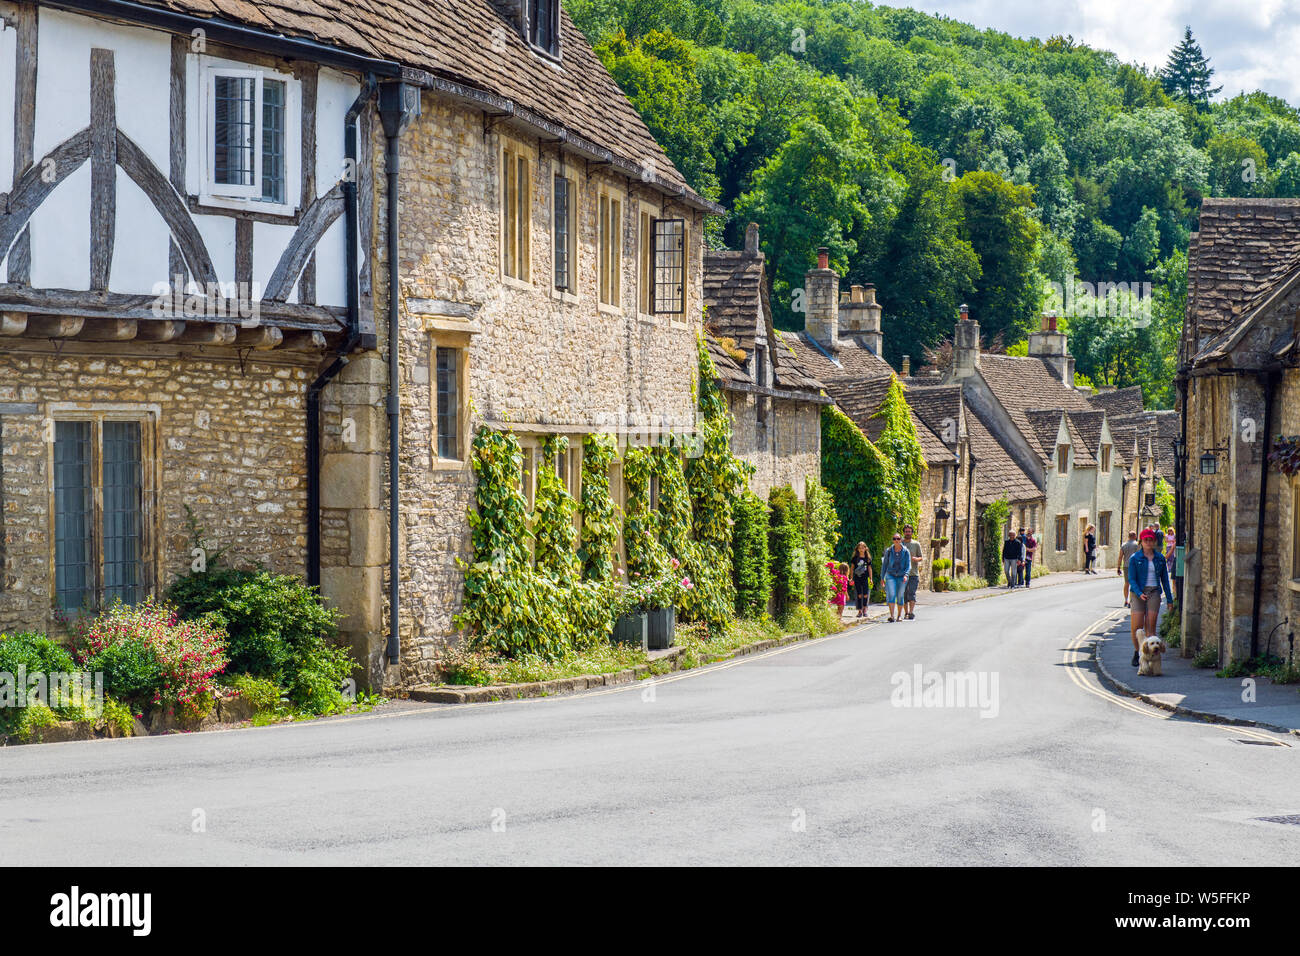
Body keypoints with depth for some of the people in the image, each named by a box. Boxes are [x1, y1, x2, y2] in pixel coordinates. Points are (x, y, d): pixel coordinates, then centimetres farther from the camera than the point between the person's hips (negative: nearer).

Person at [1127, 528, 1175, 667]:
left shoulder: (1160, 558, 9)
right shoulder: (1135, 558, 1)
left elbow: (1164, 579, 14)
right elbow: (1131, 579, -4)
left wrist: (1169, 599, 13)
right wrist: (1139, 593, -20)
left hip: (1154, 593, 2)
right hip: (1138, 592, -2)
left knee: (1150, 626, -6)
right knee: (1136, 627, -6)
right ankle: (1136, 652, 17)